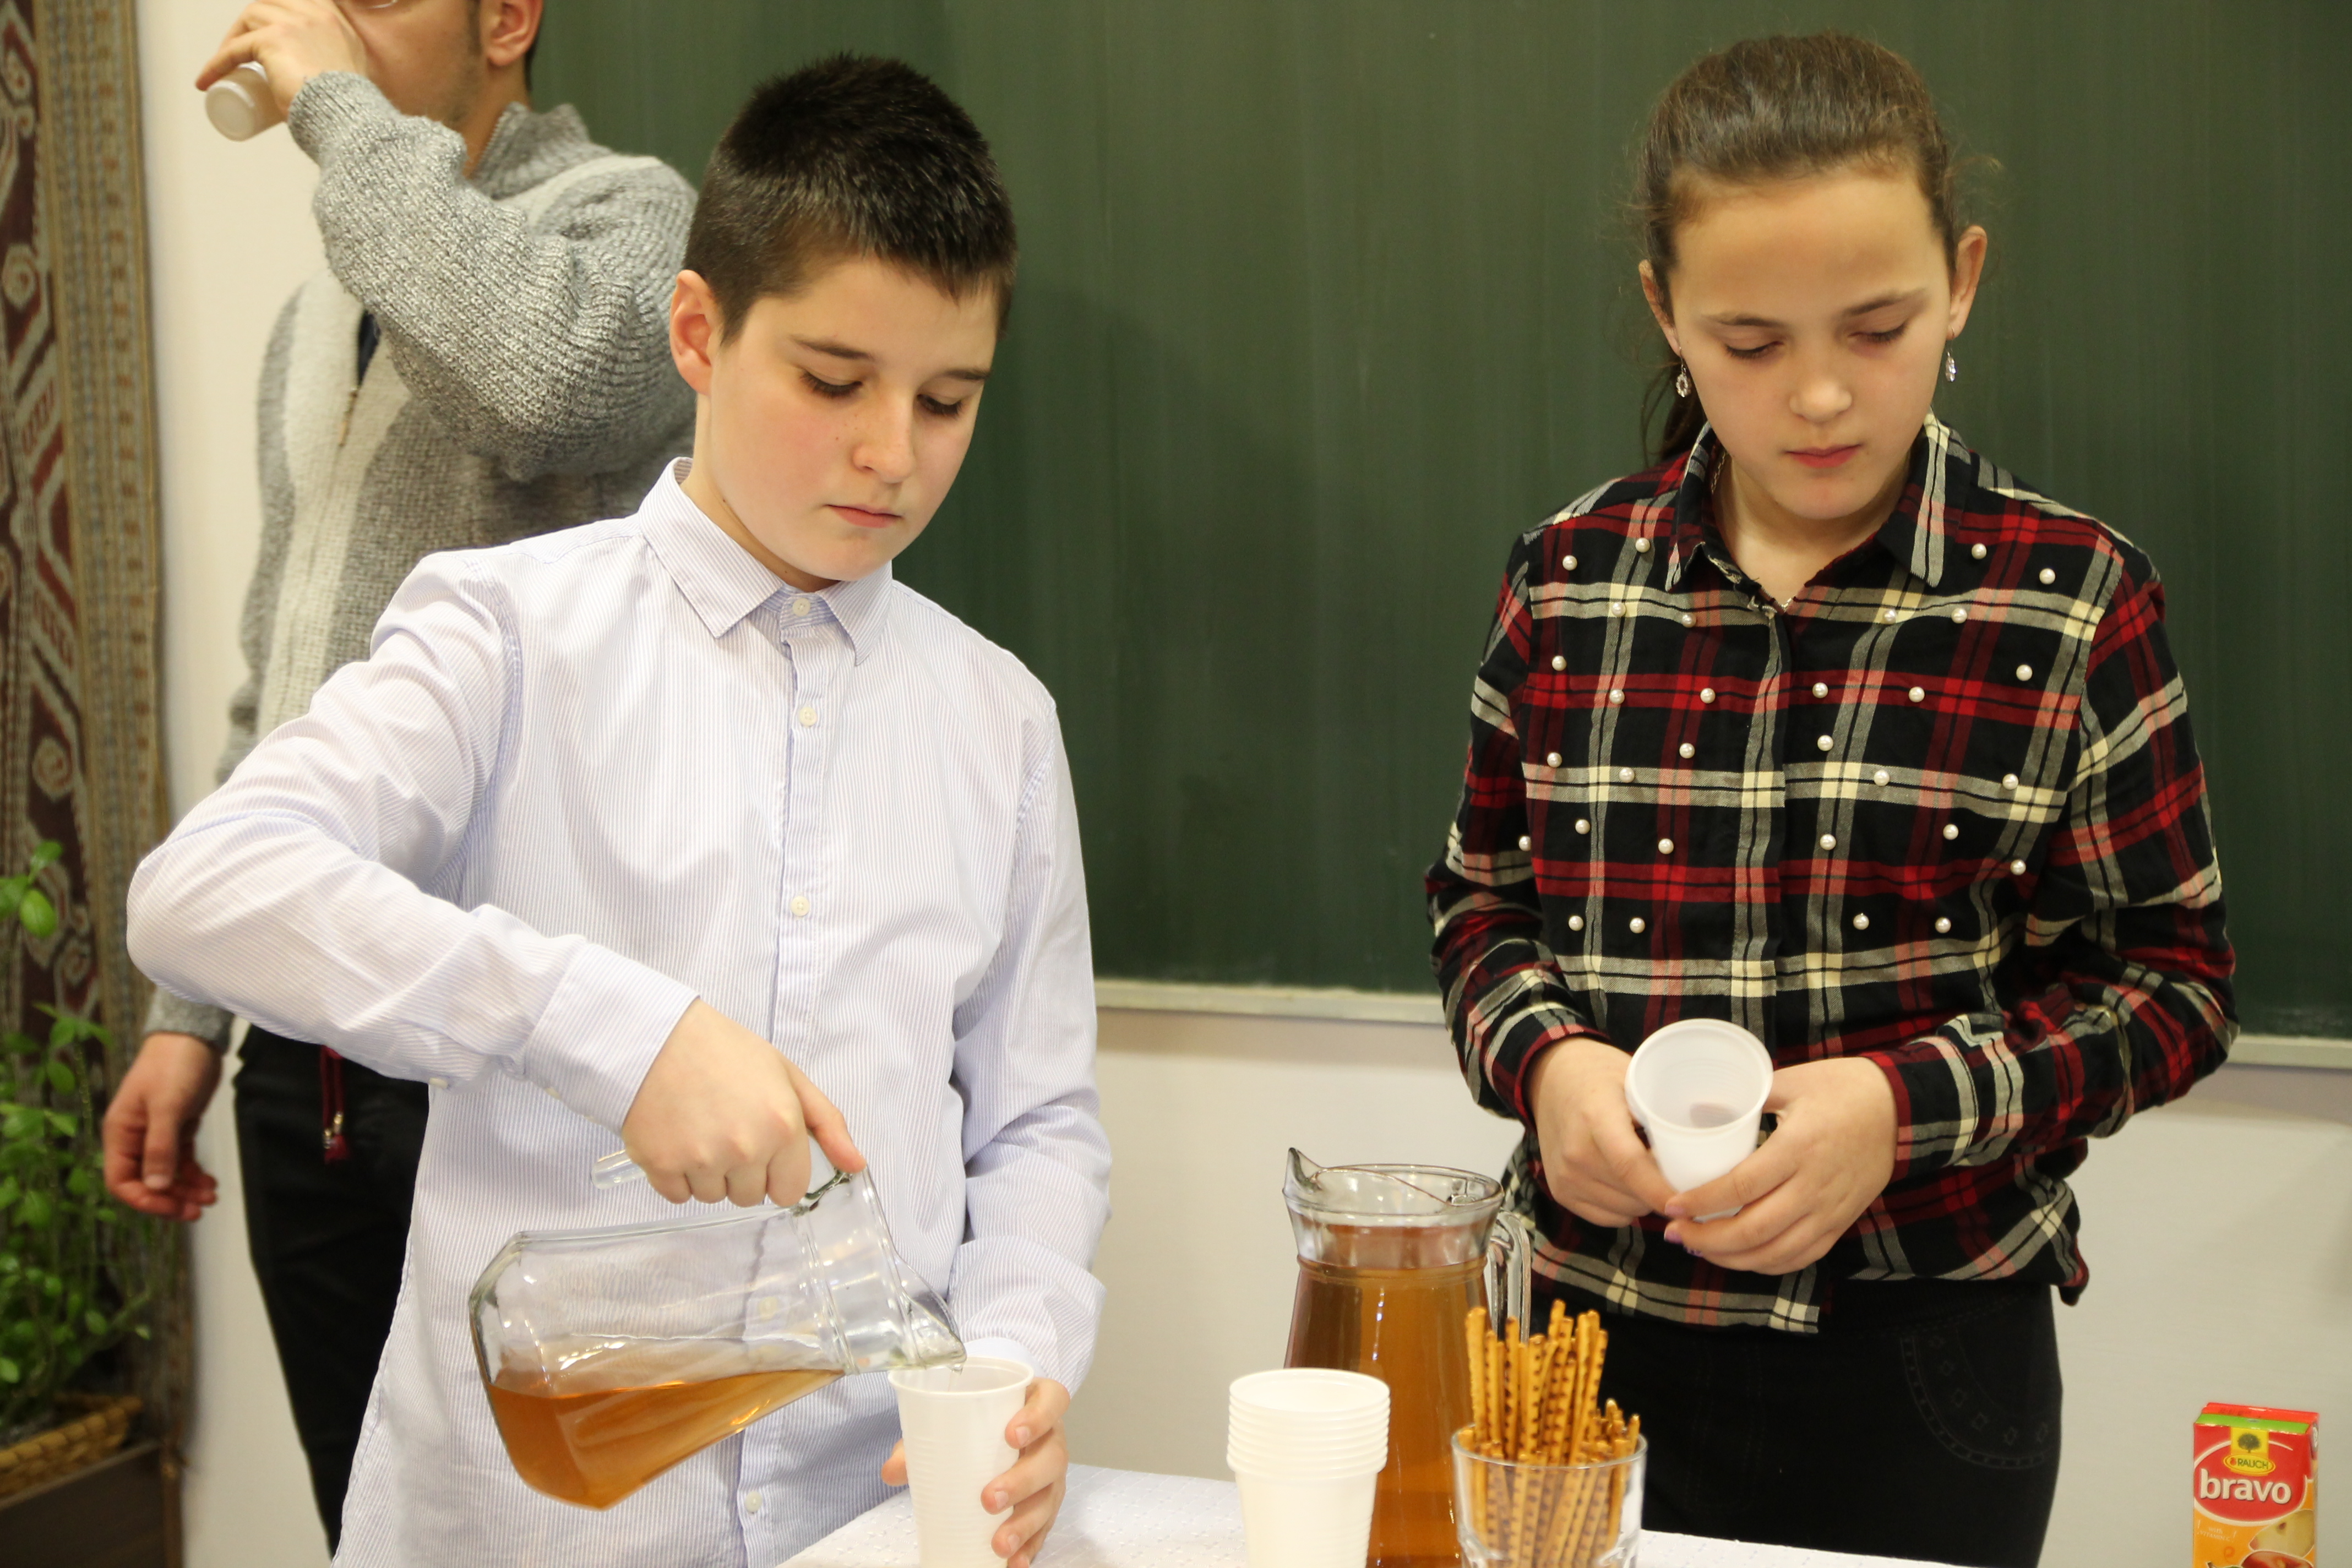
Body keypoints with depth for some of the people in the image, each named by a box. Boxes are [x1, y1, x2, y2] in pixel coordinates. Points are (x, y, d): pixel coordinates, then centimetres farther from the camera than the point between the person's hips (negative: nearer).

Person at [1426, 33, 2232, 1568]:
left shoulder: (2074, 598, -7)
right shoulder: (1567, 581, 0)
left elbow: (2174, 980, -2)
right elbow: (1484, 897, 11)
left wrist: (1910, 1103, -17)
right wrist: (1545, 1060, -10)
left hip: (1924, 1364, -2)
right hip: (1606, 1328, 2)